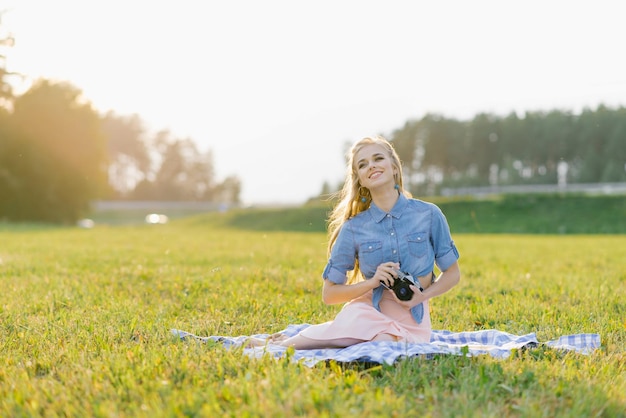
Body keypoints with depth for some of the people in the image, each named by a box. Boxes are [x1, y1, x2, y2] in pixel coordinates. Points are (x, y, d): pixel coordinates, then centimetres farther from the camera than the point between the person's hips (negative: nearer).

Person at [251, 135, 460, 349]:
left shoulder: (429, 215, -1)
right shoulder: (354, 228, -1)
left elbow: (452, 273, 9)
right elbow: (329, 294, 3)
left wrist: (423, 295, -11)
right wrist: (372, 282, -13)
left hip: (411, 319, 0)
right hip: (368, 311, 0)